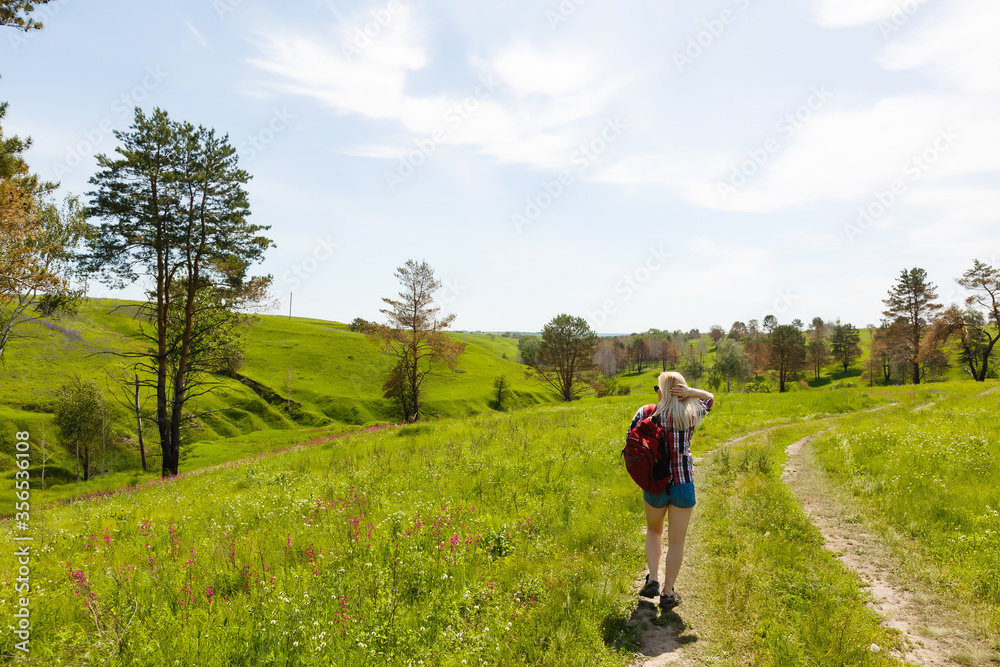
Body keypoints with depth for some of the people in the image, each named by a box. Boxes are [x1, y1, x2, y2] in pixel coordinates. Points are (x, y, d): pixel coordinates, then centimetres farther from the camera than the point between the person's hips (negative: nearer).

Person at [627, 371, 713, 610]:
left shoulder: (645, 413, -6)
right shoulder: (691, 413, -4)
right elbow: (710, 397, 14)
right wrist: (689, 391, -5)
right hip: (683, 483, -1)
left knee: (653, 530, 26)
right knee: (676, 541, 12)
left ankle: (652, 579, 16)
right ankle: (667, 593, 19)